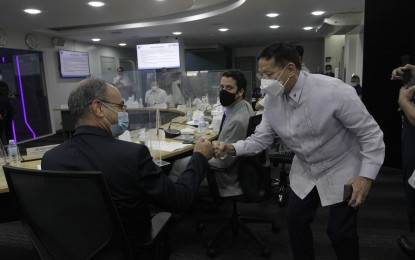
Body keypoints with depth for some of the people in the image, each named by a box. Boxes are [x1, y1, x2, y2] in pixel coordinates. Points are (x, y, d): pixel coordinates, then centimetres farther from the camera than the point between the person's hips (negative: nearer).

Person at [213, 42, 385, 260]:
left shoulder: (333, 91, -29)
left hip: (341, 170, -4)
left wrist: (366, 176, -25)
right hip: (304, 170, 5)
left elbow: (370, 133, -20)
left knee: (340, 232, 2)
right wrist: (232, 149, -23)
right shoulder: (273, 100, -12)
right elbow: (260, 139, -6)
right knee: (296, 220, 11)